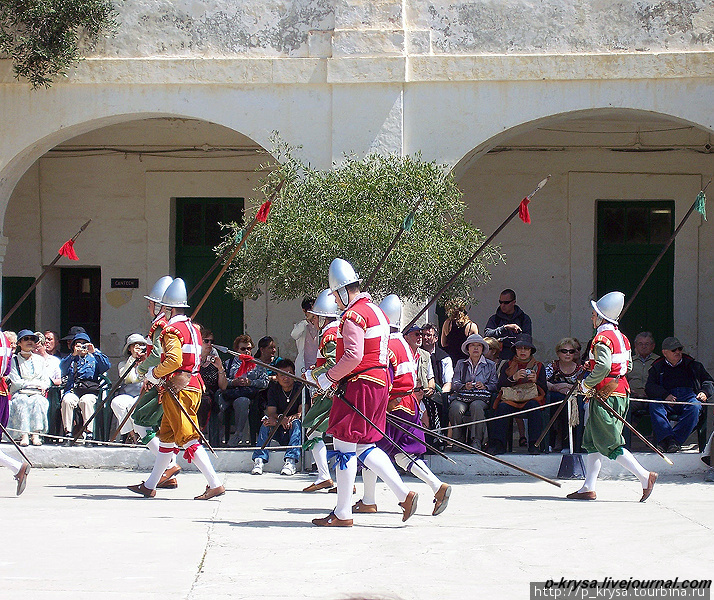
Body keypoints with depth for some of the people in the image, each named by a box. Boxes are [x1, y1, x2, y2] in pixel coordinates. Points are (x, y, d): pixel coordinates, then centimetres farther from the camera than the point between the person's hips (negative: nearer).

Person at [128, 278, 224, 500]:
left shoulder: (172, 330, -12)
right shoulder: (193, 329, 17)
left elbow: (174, 360, -26)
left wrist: (153, 375, -11)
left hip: (178, 390, -10)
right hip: (193, 385, 10)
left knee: (188, 439, -10)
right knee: (166, 436, 16)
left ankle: (215, 484, -16)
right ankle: (150, 486, 24)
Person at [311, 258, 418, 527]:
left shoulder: (353, 315, -14)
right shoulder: (376, 311, 17)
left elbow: (353, 356, -24)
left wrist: (327, 378, -12)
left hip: (359, 385, -10)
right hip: (379, 381, 10)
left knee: (344, 446, -3)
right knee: (364, 446, 14)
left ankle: (342, 514, 1)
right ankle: (403, 493, 6)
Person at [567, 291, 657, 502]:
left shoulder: (602, 338, -15)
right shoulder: (620, 337, 14)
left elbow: (603, 367, -28)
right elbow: (628, 365, 16)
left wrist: (586, 384, -14)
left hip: (606, 396, -10)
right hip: (621, 392, 10)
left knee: (610, 445, -6)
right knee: (593, 442, 13)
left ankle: (645, 476, -9)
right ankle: (588, 488, 13)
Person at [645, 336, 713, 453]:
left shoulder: (693, 365, 27)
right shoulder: (657, 368, 22)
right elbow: (649, 387, 7)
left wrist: (704, 392, 0)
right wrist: (665, 395, -13)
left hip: (689, 396, 0)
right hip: (667, 399, 0)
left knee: (695, 407, -36)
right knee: (654, 405, -34)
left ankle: (676, 440, -43)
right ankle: (668, 438, -48)